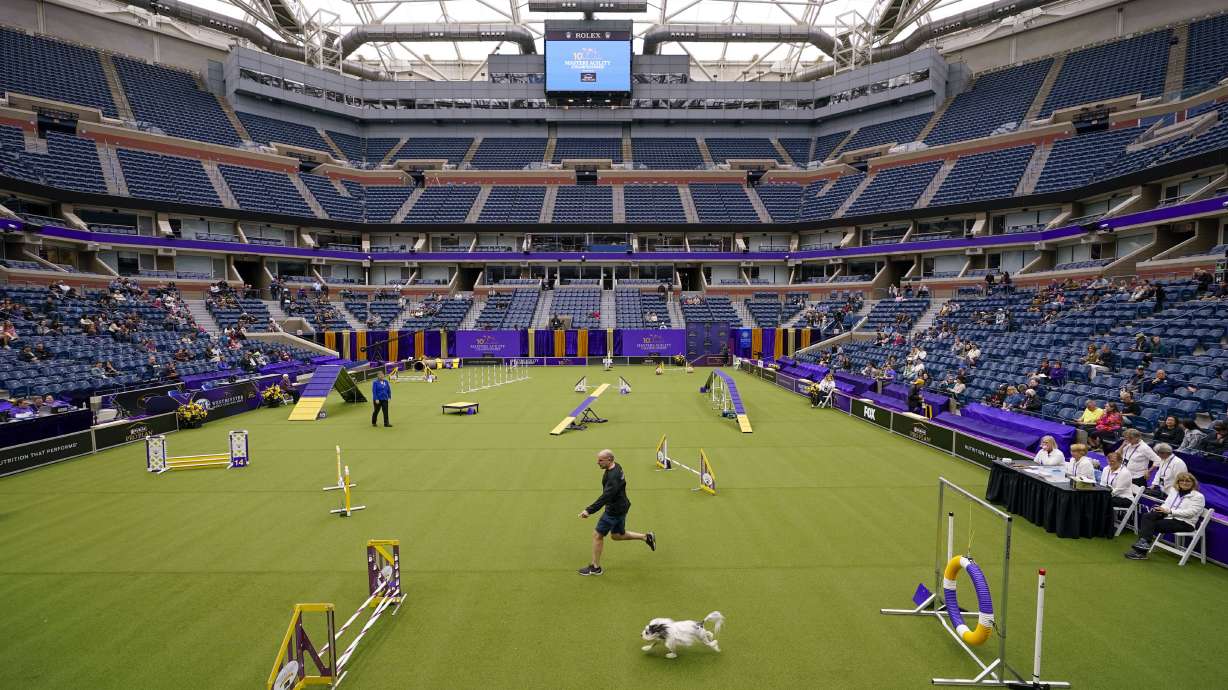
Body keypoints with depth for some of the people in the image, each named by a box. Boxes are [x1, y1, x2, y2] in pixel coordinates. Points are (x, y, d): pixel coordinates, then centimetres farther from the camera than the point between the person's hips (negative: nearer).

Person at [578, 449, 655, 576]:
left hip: (614, 510, -10)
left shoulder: (613, 477, -29)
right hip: (621, 507, 10)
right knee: (617, 535, 23)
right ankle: (646, 537, 27)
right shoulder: (616, 467, 2)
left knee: (597, 535, 1)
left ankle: (595, 567, 13)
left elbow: (605, 497, -36)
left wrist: (589, 510, -39)